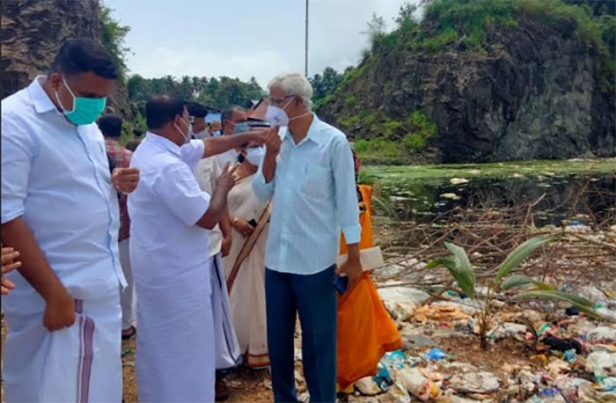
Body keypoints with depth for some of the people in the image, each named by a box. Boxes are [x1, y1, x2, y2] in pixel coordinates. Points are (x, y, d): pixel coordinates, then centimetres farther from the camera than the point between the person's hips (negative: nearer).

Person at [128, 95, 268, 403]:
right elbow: (208, 217, -24)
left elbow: (209, 146, 13)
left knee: (158, 343, 23)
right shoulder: (169, 167, -27)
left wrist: (246, 136, 12)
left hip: (153, 265, 11)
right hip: (176, 272, -11)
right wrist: (223, 186, -7)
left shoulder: (150, 150, 6)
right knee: (186, 350, 5)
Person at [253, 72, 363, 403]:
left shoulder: (333, 141, -10)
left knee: (318, 342, 9)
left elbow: (346, 200, -7)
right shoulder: (277, 140, 5)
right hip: (276, 257, 5)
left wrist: (353, 257, -6)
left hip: (314, 260, -5)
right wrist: (270, 155, -9)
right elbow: (263, 193, 6)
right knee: (277, 339, 17)